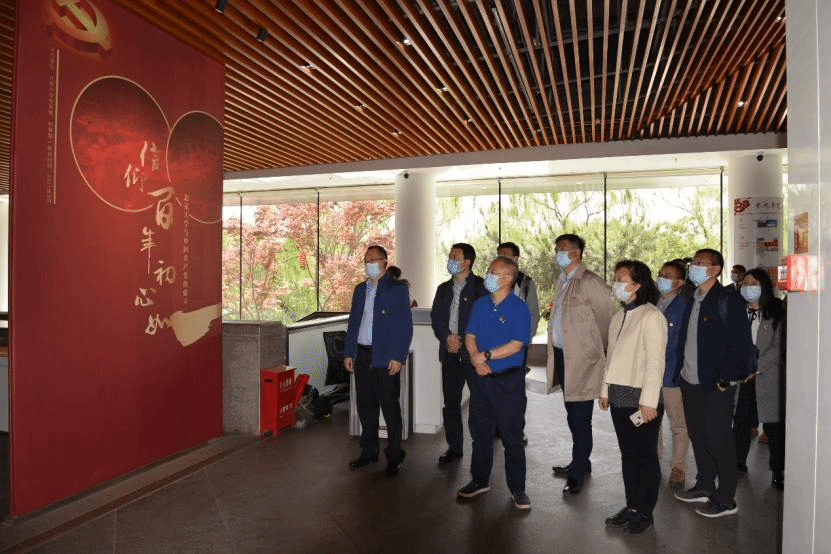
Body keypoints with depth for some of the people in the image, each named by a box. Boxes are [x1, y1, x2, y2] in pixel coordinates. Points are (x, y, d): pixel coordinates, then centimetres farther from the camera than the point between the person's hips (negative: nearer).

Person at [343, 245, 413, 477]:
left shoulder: (397, 289, -4)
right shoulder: (360, 290, 15)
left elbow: (405, 326, -8)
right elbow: (353, 323, 18)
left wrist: (398, 357, -15)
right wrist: (348, 353, 10)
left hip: (385, 359, -6)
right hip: (362, 356, 6)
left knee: (390, 408, 1)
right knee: (365, 406, 14)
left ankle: (394, 456, 13)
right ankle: (369, 451, 28)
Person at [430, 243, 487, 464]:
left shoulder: (480, 286, -5)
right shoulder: (444, 288, 15)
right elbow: (436, 317, 11)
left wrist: (462, 342, -10)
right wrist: (448, 337, -6)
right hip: (450, 353, 5)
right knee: (451, 402, 9)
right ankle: (454, 447, 21)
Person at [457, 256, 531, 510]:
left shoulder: (519, 308, -9)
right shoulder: (480, 304, 8)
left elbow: (515, 345, -16)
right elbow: (470, 336, 6)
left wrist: (486, 355, -16)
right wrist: (476, 358, -12)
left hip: (508, 381, -5)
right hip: (480, 378, 5)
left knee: (512, 436, 4)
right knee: (480, 432, 15)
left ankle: (517, 488, 18)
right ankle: (480, 481, 30)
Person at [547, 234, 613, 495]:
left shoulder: (590, 282, -13)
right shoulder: (561, 281, 15)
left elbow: (605, 319, -11)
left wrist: (595, 351, -3)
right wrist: (555, 351, 15)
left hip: (581, 359, -9)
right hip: (562, 356, 9)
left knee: (580, 417, -1)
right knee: (573, 416, 18)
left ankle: (577, 473, 10)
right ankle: (581, 463, 33)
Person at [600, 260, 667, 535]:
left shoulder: (651, 316, -13)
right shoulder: (619, 316, 13)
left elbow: (655, 362, -17)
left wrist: (648, 401, -19)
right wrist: (605, 390, 14)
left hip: (641, 399, -8)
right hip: (619, 398, 8)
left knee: (646, 456, 6)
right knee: (628, 454, 16)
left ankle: (645, 512, 18)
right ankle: (631, 506, 28)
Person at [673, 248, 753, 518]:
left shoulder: (728, 301, -11)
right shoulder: (693, 301, 13)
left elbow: (740, 344, -15)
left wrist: (726, 379, -17)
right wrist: (681, 372, 12)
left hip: (716, 386, -8)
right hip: (690, 382, 8)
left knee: (719, 441, 2)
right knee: (698, 436, 17)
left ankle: (725, 500, 15)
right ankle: (705, 486, 32)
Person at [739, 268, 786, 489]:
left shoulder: (777, 313, 0)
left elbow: (777, 348, -5)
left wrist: (756, 369, -12)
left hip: (768, 377, -2)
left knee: (774, 425, 0)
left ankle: (778, 471, 11)